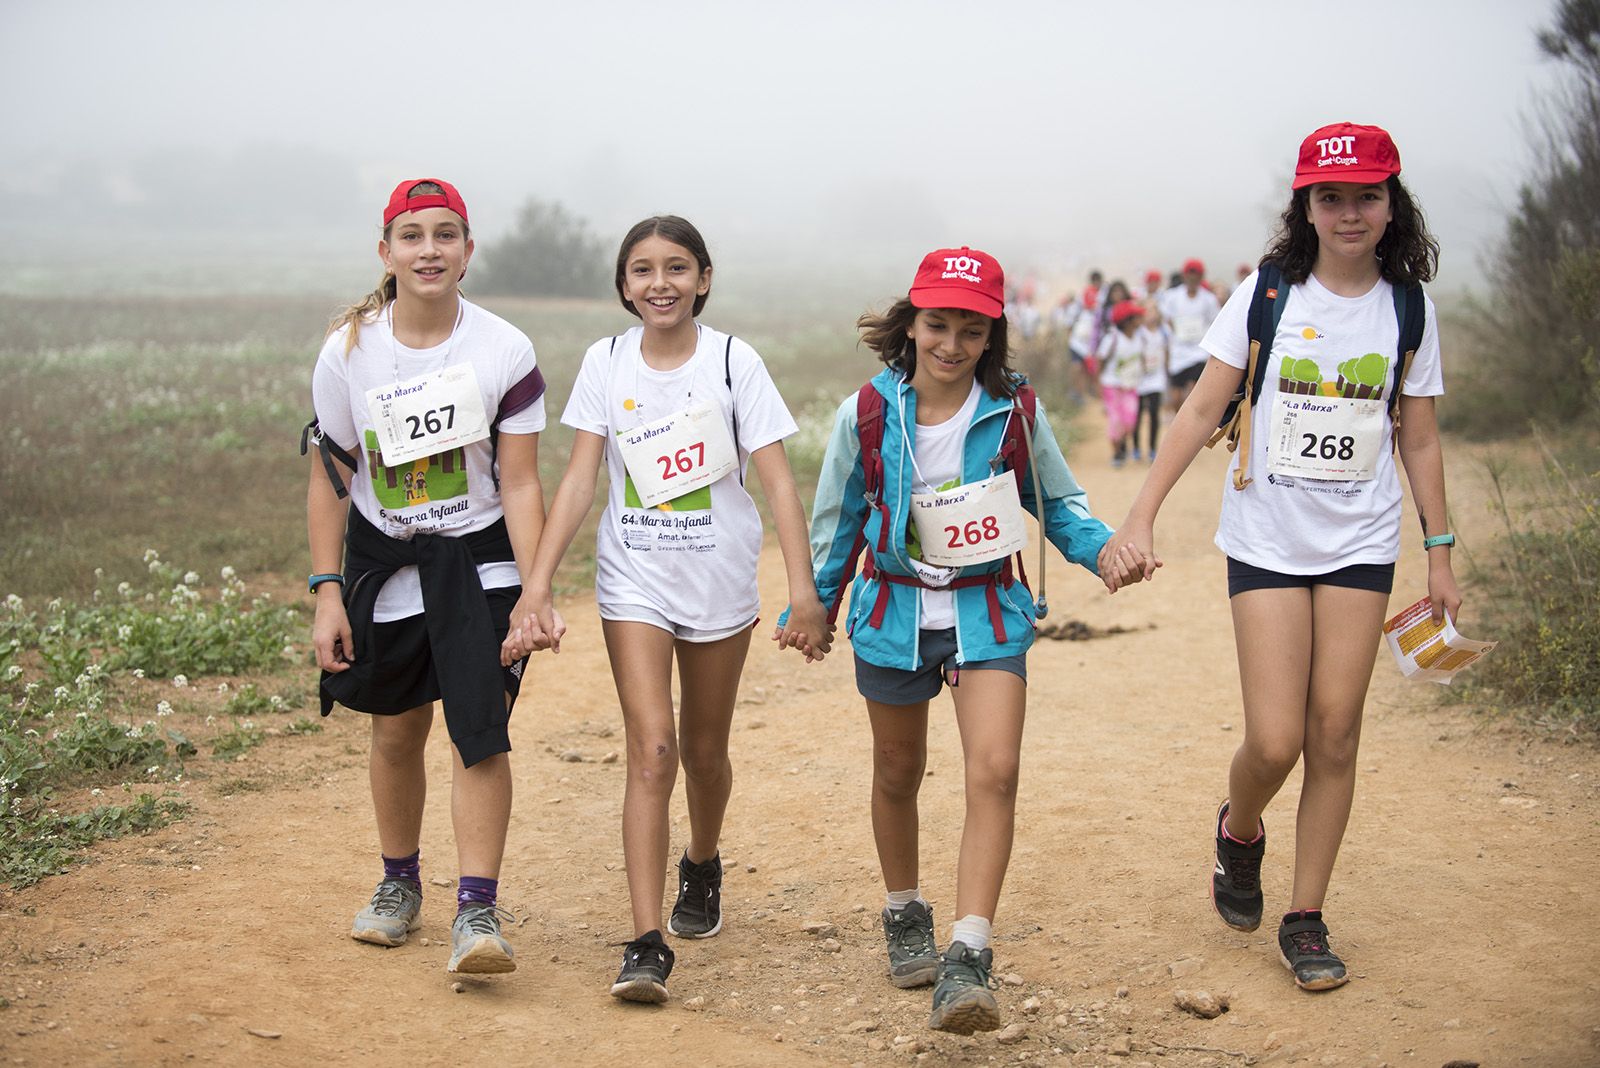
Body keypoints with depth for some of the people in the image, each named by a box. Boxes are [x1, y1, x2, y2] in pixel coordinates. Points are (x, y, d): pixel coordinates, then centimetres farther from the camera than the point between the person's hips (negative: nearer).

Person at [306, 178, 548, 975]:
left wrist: (536, 592, -16)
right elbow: (329, 481, 0)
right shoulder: (348, 351, -7)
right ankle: (399, 884, 33)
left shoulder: (505, 353, -11)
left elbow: (520, 484, -9)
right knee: (395, 730, 12)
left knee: (479, 729, -12)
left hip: (479, 557, -2)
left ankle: (477, 912, -8)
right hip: (383, 556, 2)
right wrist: (327, 594, -5)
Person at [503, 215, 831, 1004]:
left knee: (704, 753, 14)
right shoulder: (605, 363, -2)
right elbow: (578, 481, -4)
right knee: (651, 751, -13)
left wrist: (803, 591, -16)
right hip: (634, 582, 0)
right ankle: (646, 945, -13)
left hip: (719, 583, 0)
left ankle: (702, 866, 45)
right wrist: (537, 587, -12)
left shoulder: (732, 362, -7)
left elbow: (777, 482, -9)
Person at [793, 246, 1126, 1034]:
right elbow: (837, 521, 5)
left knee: (995, 771, -18)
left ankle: (968, 958, -18)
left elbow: (1057, 502, 7)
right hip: (894, 611, 1)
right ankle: (904, 915, 41)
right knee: (898, 774, 16)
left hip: (987, 613, -1)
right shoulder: (868, 415, -8)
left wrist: (1105, 547, -12)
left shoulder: (1015, 411, -7)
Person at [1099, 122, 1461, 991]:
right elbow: (1202, 408, -5)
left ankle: (1306, 919, 13)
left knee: (1335, 730, 0)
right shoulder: (1268, 292, -3)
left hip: (1360, 544, 2)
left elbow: (1419, 440, 10)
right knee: (1275, 741, -8)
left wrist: (1439, 555, 8)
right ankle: (1239, 831, 27)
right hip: (1267, 540, -2)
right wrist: (1140, 519, -12)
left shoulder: (1408, 307, 4)